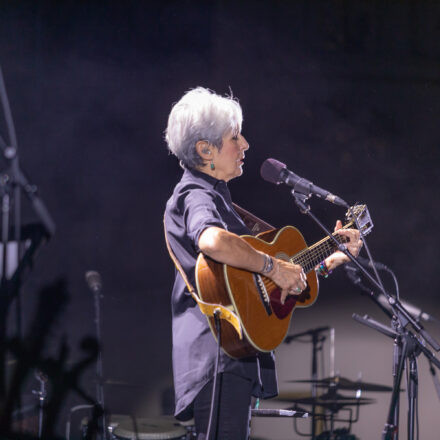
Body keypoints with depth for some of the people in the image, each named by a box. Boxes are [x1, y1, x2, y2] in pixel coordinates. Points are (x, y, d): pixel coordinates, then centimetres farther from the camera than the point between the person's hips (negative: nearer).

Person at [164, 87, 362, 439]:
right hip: (218, 358, -11)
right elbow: (212, 241, -37)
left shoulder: (216, 197, 22)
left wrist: (329, 259, 23)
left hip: (237, 359, 11)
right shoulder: (195, 196, -11)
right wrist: (274, 267, -25)